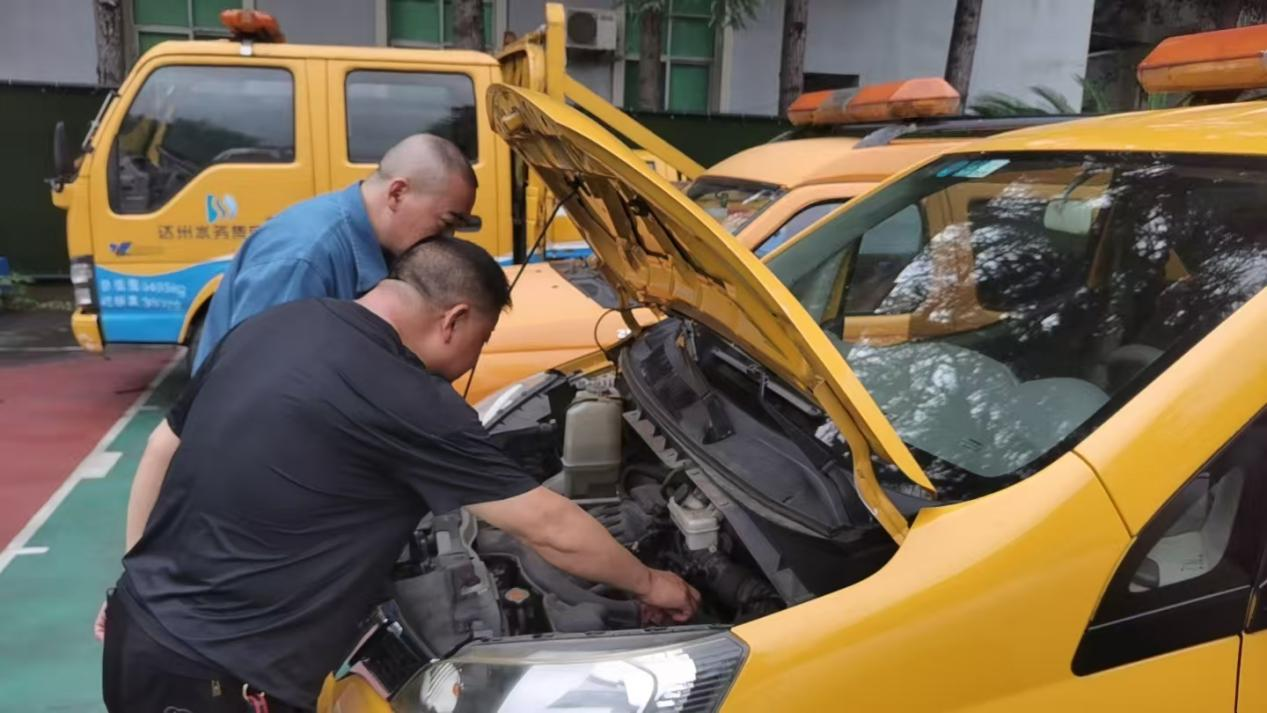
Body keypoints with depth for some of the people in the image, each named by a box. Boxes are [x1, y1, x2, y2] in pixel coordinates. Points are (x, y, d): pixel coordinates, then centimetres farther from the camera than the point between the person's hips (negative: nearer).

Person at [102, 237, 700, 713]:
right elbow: (551, 528, -12)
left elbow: (162, 449, 14)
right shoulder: (409, 402, -19)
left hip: (139, 625, 9)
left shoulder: (267, 327, 4)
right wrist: (649, 583, 4)